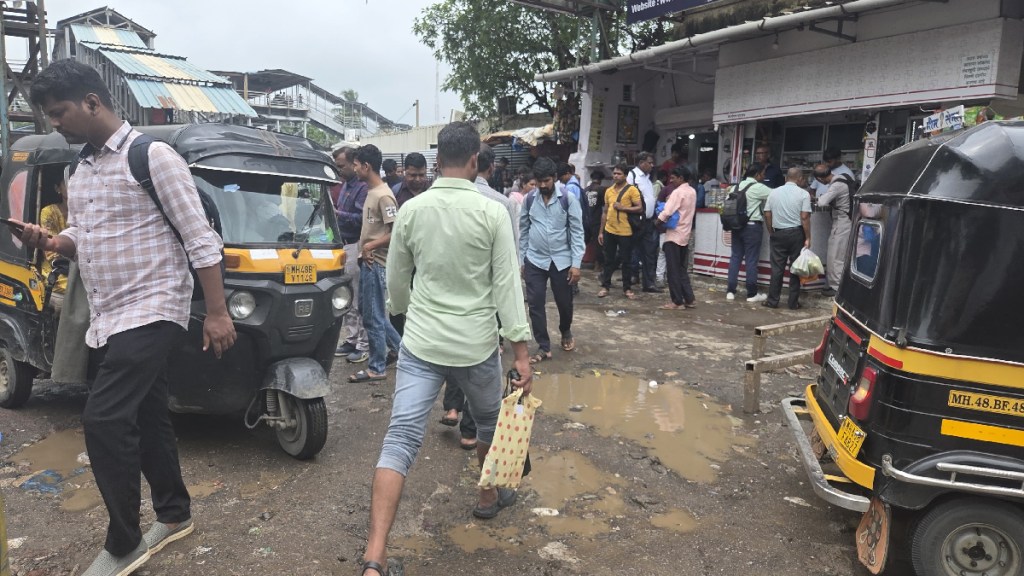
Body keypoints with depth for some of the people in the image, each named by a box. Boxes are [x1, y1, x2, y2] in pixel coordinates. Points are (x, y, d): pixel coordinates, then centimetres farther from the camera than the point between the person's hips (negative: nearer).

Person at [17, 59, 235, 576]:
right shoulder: (80, 170, 14)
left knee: (104, 420, -14)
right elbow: (82, 239, 22)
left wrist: (216, 312, -16)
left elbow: (199, 238, -14)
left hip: (150, 311, -8)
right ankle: (174, 514, 30)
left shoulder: (152, 156, -11)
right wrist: (51, 243, -2)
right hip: (108, 318, 8)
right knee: (147, 419, 15)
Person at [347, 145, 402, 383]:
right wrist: (364, 249, 8)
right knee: (368, 311, 19)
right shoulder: (371, 192, 12)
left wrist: (370, 246, -17)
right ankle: (399, 346, 31)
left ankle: (376, 368, 11)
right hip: (367, 261, 10)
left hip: (376, 263, -10)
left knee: (373, 316, -1)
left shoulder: (384, 196, -17)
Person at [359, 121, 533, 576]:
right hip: (476, 345, -1)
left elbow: (396, 281, 10)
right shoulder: (492, 212, -8)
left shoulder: (410, 209, 1)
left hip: (420, 343, 2)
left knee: (400, 439, -3)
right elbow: (507, 285, -9)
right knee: (489, 421, 25)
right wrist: (521, 350, -5)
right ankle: (489, 496, 46)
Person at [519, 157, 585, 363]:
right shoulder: (529, 199, 1)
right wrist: (521, 260, 8)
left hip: (562, 260, -2)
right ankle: (543, 347, 14)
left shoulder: (568, 197, -7)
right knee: (535, 304, 1)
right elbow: (523, 230, 9)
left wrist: (576, 263, -10)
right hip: (534, 260, 2)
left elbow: (577, 231, -6)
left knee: (564, 302, 10)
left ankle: (566, 332, 41)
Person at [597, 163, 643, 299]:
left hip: (625, 232, -4)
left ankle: (627, 288, 15)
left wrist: (622, 208, -18)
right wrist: (601, 231, 13)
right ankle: (605, 286, 20)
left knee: (626, 261, 5)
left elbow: (640, 208, -10)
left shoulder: (632, 190, -6)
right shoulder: (608, 190, 10)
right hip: (609, 231, 5)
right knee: (608, 260, 11)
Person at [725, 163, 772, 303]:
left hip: (737, 226, 6)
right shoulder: (758, 187, -9)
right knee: (751, 260, -1)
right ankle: (752, 294, 5)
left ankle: (730, 291, 9)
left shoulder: (736, 186, 11)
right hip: (752, 227, -6)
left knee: (735, 257, 9)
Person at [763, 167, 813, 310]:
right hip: (796, 234, -2)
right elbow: (805, 218, -11)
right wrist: (808, 238, -6)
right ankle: (793, 302, 10)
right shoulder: (803, 194, -5)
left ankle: (773, 301, 9)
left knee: (777, 268, 7)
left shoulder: (774, 192, 5)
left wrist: (771, 233, 15)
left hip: (778, 234, 2)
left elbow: (767, 215, 5)